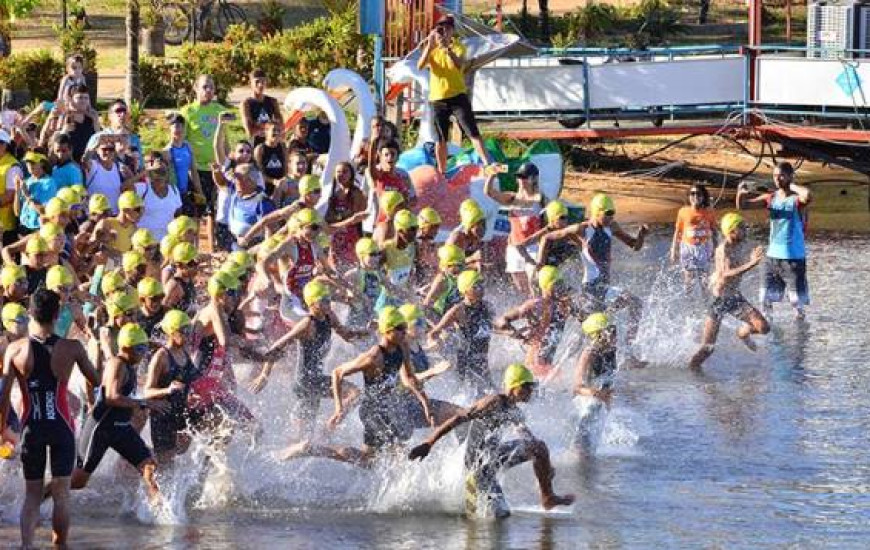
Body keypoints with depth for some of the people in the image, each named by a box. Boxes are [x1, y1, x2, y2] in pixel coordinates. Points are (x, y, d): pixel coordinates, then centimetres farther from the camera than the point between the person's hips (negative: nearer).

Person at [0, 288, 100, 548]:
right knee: (61, 493, 6)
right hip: (61, 426, -1)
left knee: (32, 493, 9)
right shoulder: (72, 348, -8)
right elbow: (96, 381, 6)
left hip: (31, 427, 1)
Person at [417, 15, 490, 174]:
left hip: (457, 96, -2)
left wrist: (447, 48, -35)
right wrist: (429, 46, -23)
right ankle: (442, 172, 17)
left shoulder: (458, 46, -1)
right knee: (441, 139, 8)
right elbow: (420, 66, -11)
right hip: (438, 98, 2)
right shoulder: (431, 47, 4)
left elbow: (460, 65, -21)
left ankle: (487, 164, -15)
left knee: (472, 132, -11)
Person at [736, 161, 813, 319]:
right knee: (765, 300, 7)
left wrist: (792, 186, -16)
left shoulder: (797, 199, -9)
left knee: (797, 302, -2)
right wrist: (740, 194, -18)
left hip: (794, 257, -5)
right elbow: (742, 205, 4)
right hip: (772, 255, 5)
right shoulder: (770, 198, 7)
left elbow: (808, 195, -34)